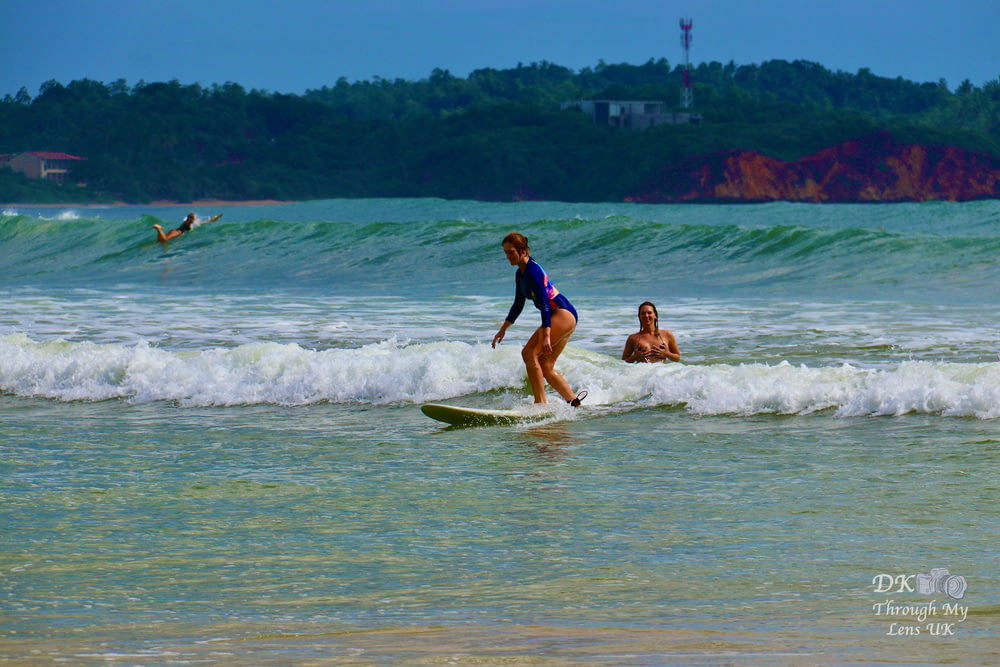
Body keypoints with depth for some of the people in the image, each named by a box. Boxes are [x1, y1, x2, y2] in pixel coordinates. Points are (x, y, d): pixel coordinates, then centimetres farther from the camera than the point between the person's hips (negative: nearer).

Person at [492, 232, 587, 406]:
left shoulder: (533, 270, -16)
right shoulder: (520, 274, 14)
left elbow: (544, 302, -24)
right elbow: (518, 305, 26)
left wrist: (546, 335, -31)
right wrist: (503, 330, 27)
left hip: (563, 313, -10)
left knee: (529, 353, -19)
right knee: (545, 367, 10)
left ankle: (541, 403, -22)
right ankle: (574, 401, 14)